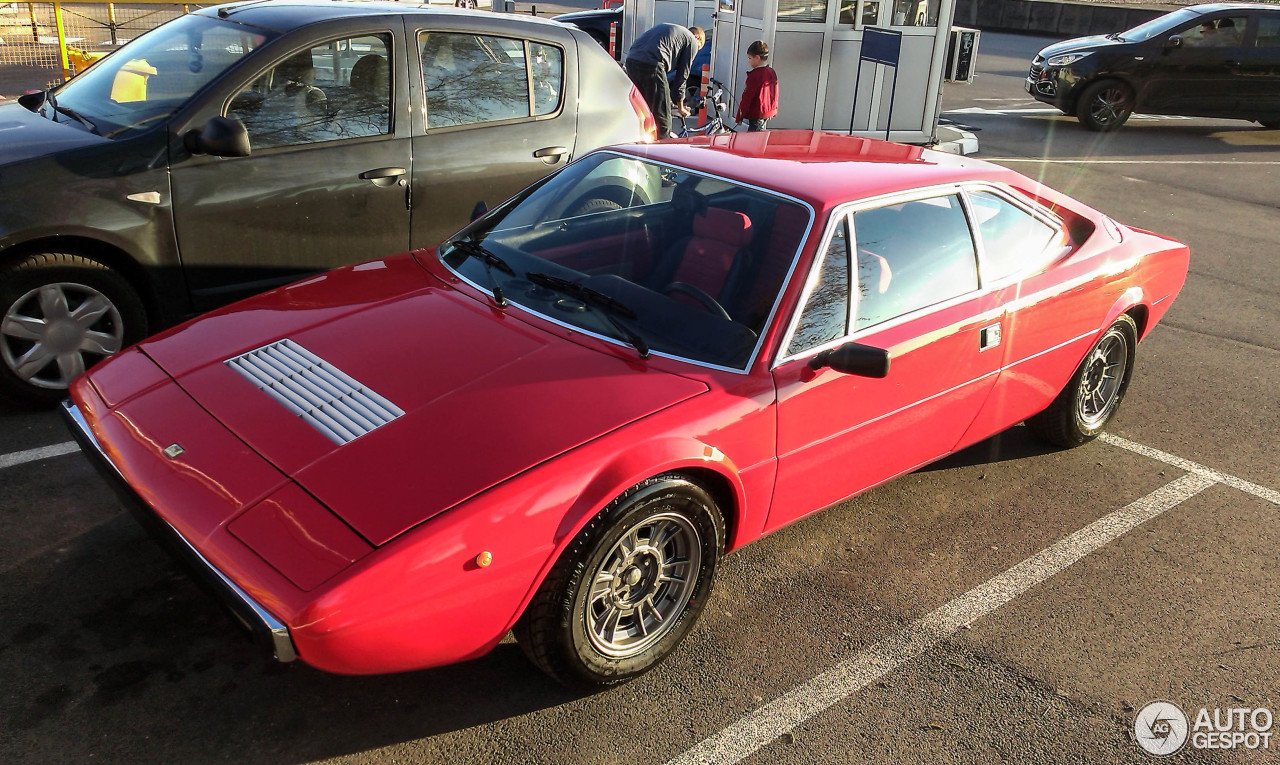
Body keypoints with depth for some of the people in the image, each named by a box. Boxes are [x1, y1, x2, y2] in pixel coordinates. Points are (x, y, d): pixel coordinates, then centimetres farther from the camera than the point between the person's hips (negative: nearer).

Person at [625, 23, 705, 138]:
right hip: (651, 64, -8)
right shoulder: (692, 41, 12)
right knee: (662, 118, 1)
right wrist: (680, 106, 20)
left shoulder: (665, 28, 34)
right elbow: (682, 75, 10)